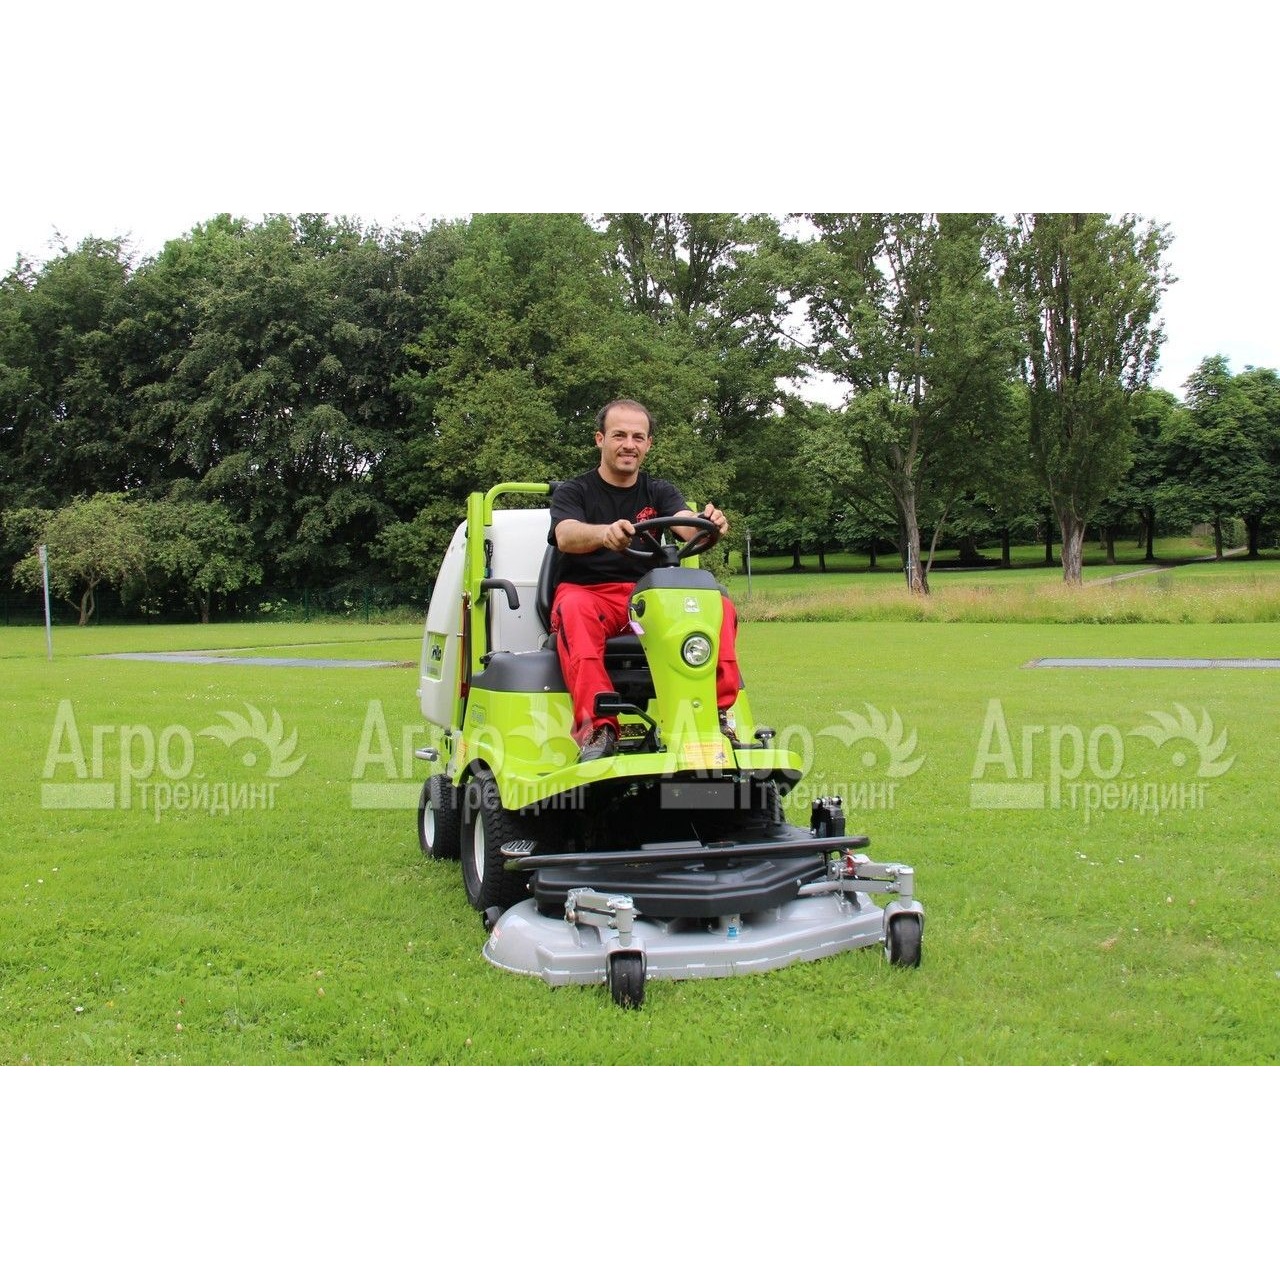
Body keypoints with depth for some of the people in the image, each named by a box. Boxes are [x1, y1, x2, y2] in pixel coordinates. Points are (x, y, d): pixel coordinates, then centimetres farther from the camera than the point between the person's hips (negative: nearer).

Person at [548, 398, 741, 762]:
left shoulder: (660, 492, 13)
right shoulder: (572, 492, 4)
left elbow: (688, 526, -9)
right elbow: (566, 536, -18)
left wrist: (709, 526, -35)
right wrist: (605, 533, -43)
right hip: (586, 591, -3)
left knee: (720, 606, -23)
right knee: (574, 610, -39)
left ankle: (717, 713, -26)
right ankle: (598, 727, -48)